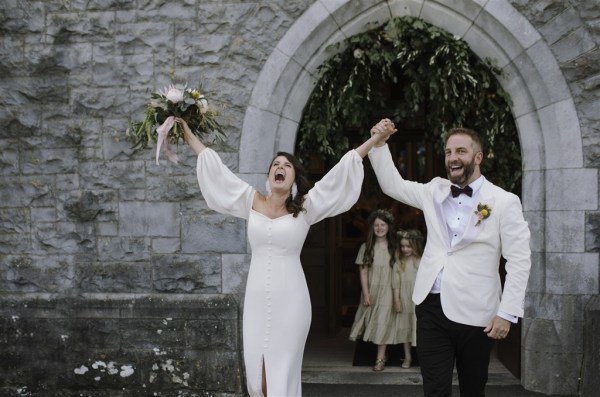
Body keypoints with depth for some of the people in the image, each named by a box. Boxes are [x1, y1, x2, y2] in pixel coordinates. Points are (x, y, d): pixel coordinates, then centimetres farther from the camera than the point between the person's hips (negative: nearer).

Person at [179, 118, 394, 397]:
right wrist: (189, 137, 18)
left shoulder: (305, 207, 1)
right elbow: (218, 171, 13)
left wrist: (375, 139, -4)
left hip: (290, 301, -2)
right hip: (257, 300, 2)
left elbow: (339, 172, -2)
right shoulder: (252, 202, 7)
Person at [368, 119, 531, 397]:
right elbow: (392, 185, 17)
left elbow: (519, 260, -7)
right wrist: (379, 144, 2)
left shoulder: (504, 202, -5)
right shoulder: (435, 191, 10)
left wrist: (507, 313, -13)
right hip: (431, 307, 3)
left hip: (474, 313, -3)